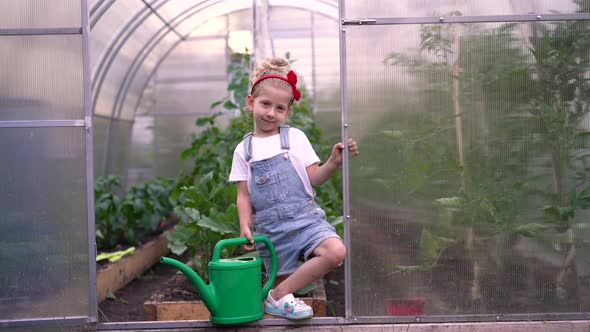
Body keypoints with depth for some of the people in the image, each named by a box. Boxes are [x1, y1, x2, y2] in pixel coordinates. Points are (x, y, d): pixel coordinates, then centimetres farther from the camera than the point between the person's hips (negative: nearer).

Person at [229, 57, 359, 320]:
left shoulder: (295, 138, 5)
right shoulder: (244, 149, 7)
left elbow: (314, 178, 1)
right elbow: (244, 195, 7)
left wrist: (334, 162, -15)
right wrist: (244, 226, -7)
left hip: (304, 217, 0)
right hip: (270, 227, 1)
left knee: (336, 252, -24)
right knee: (283, 279, -5)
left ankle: (279, 296, -16)